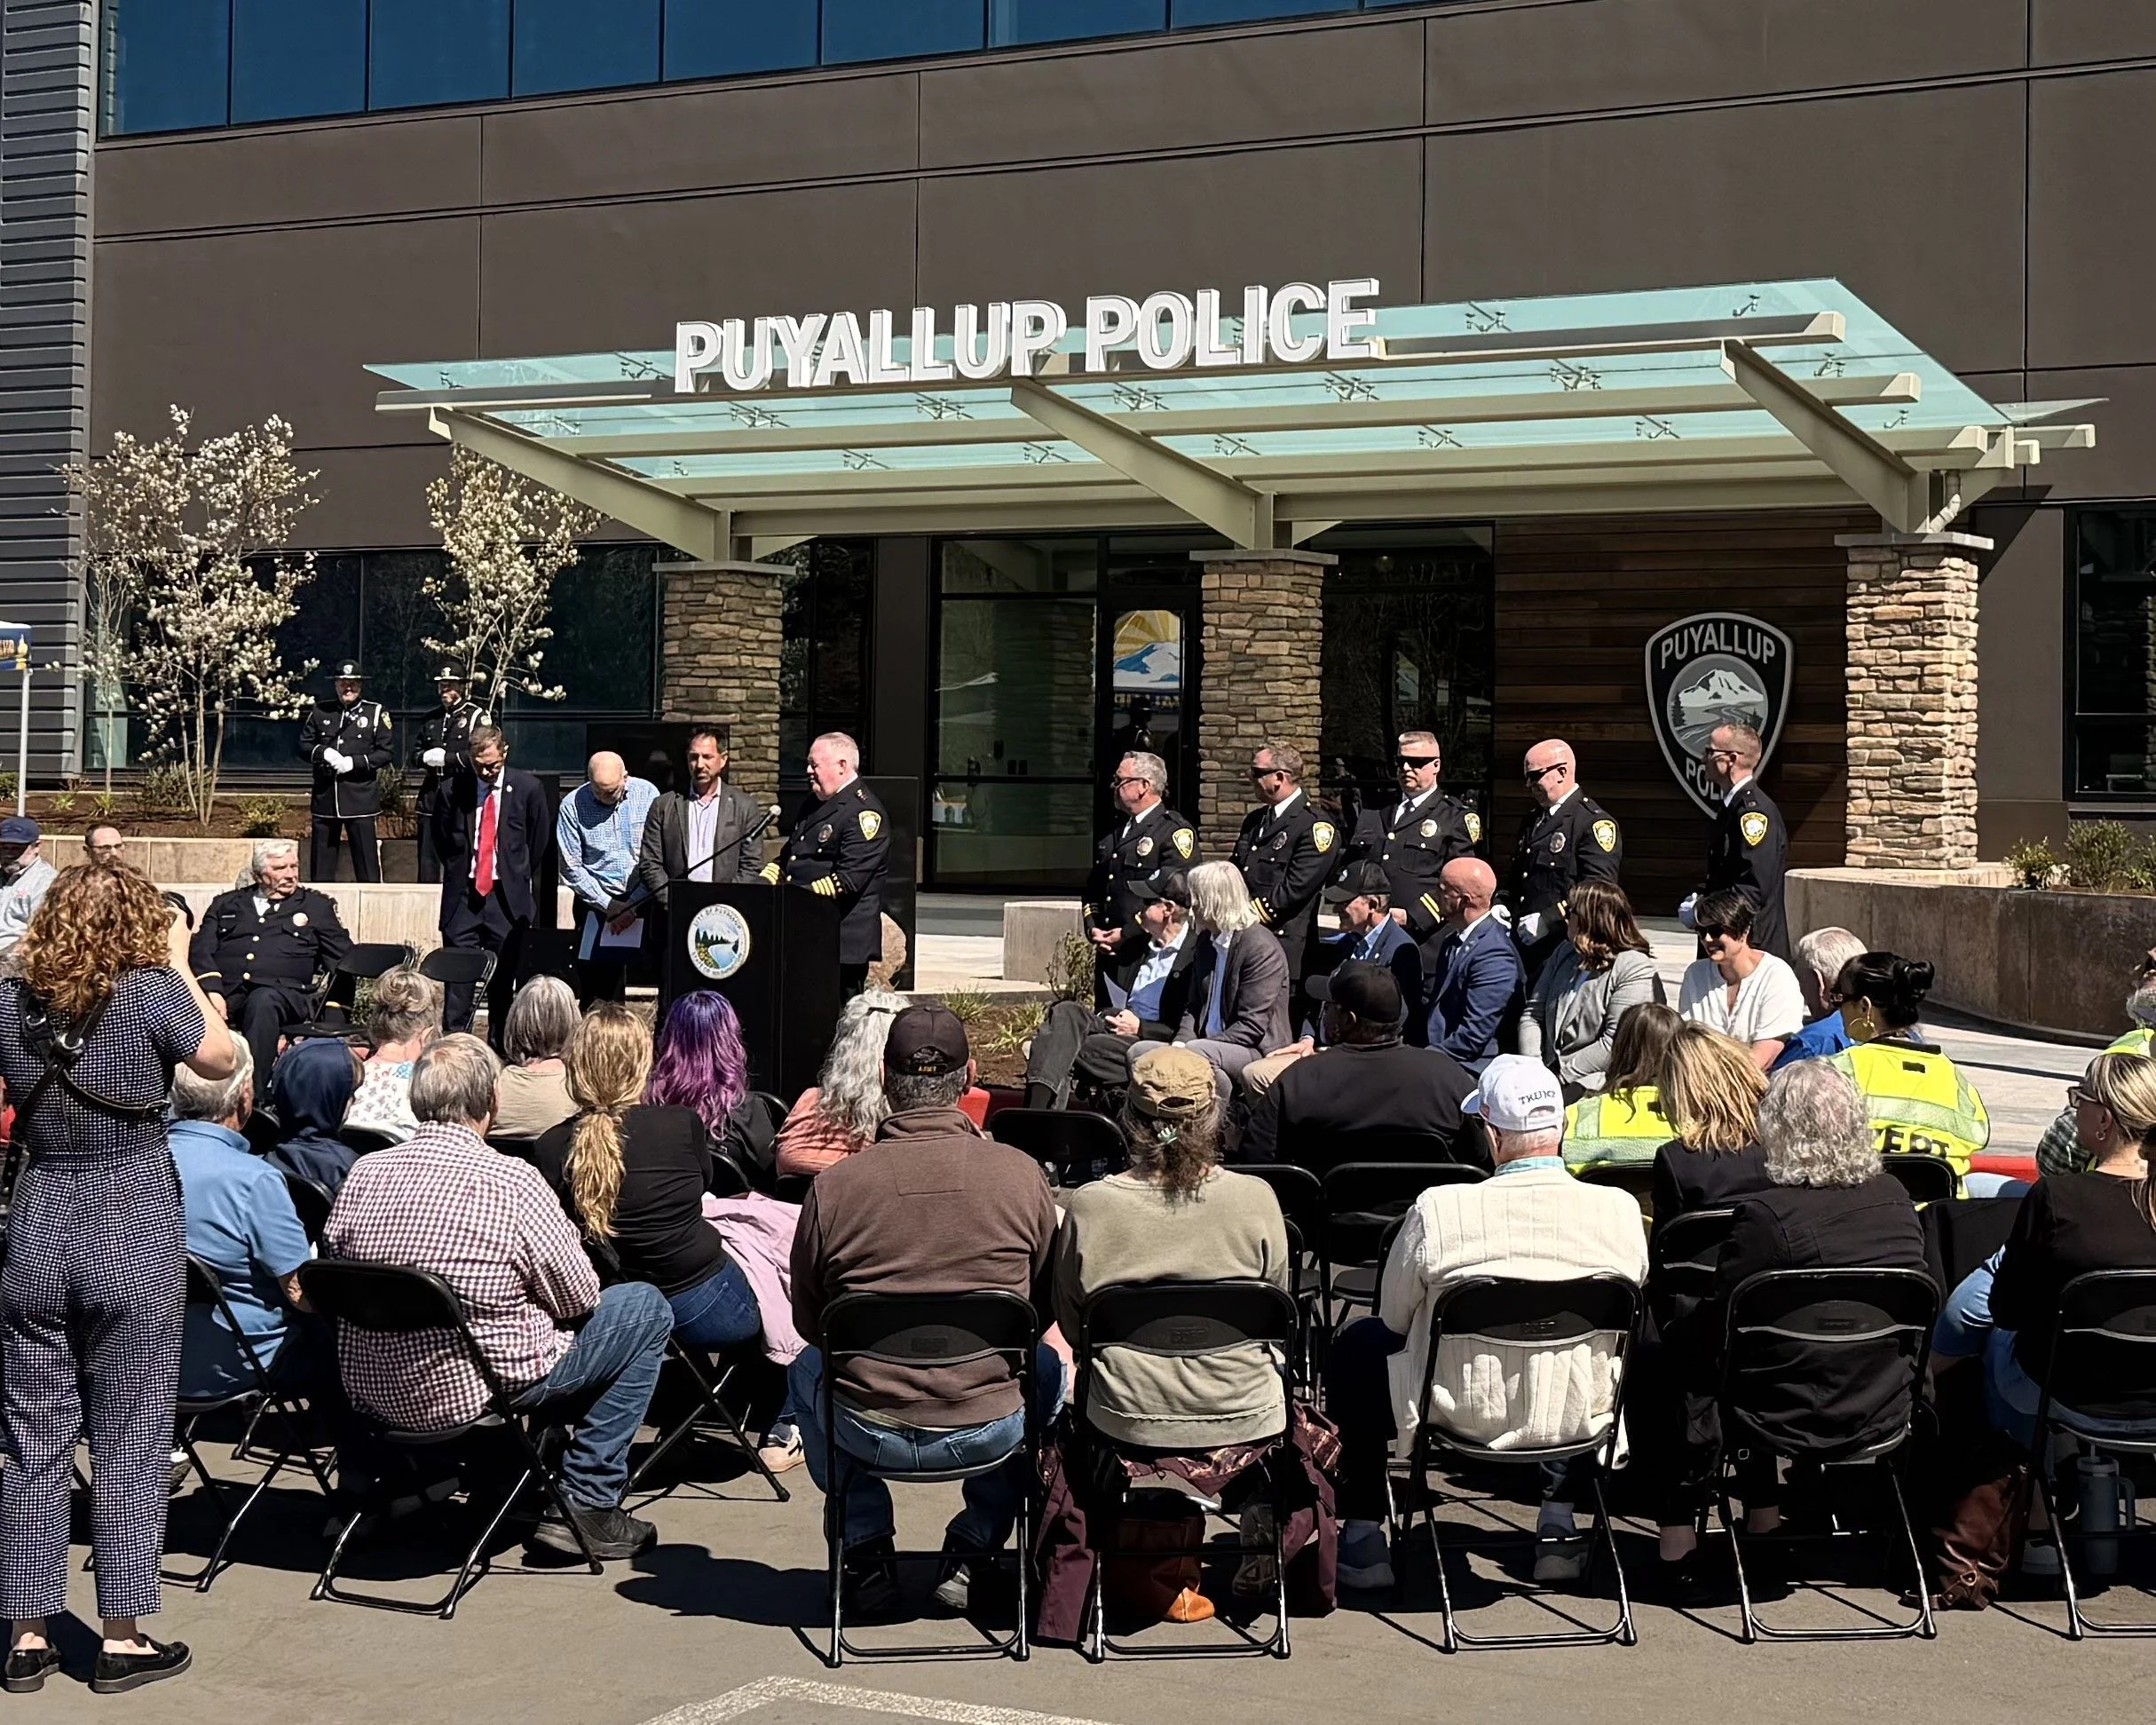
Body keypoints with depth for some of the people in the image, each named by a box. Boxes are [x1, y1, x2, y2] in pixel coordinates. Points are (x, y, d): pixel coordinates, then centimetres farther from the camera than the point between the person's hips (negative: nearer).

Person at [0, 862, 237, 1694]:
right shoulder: (151, 993, -12)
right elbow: (222, 1058, 2)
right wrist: (180, 965, 7)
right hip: (135, 1229, -3)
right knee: (130, 1439, 5)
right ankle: (122, 1639, 9)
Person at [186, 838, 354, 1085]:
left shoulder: (316, 905, 23)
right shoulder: (227, 904, 25)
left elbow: (344, 960, 19)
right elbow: (201, 949, 11)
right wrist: (212, 991, -8)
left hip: (282, 992, -1)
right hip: (226, 989, 1)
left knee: (263, 1000, -39)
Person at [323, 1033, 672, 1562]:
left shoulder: (364, 1173, -5)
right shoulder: (513, 1182, -18)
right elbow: (579, 1300, -8)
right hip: (474, 1396, -7)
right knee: (645, 1308, 10)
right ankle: (585, 1504, 9)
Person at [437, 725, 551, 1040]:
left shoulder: (527, 788, -1)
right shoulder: (454, 789, 1)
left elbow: (541, 847, 8)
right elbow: (444, 843, 14)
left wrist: (525, 884, 9)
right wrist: (458, 878, 11)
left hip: (508, 897, 0)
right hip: (463, 896, 0)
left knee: (503, 978, 4)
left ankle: (499, 1047, 12)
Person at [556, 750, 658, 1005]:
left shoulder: (647, 794, -2)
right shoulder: (572, 806, -4)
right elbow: (571, 869, -3)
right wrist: (609, 906, -8)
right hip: (597, 905, -1)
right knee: (597, 994, -3)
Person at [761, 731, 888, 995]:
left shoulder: (865, 813, -11)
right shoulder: (814, 807, 20)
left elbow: (848, 881, -19)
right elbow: (786, 859, 27)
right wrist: (761, 885, 9)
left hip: (843, 942, -9)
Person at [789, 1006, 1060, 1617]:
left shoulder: (832, 1186, -11)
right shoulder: (1020, 1173, -9)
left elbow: (808, 1323, 3)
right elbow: (1045, 1306, 6)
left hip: (869, 1431, 0)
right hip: (992, 1430, 0)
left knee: (806, 1372, 34)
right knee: (1047, 1368, 34)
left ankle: (866, 1551, 30)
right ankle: (971, 1550, 29)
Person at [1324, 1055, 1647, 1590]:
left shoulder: (1438, 1210, -20)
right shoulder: (1620, 1210, -14)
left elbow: (1395, 1317, -4)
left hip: (1466, 1416, -2)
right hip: (1582, 1418, 2)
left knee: (1356, 1346, 25)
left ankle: (1362, 1536, 27)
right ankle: (1558, 1524, 32)